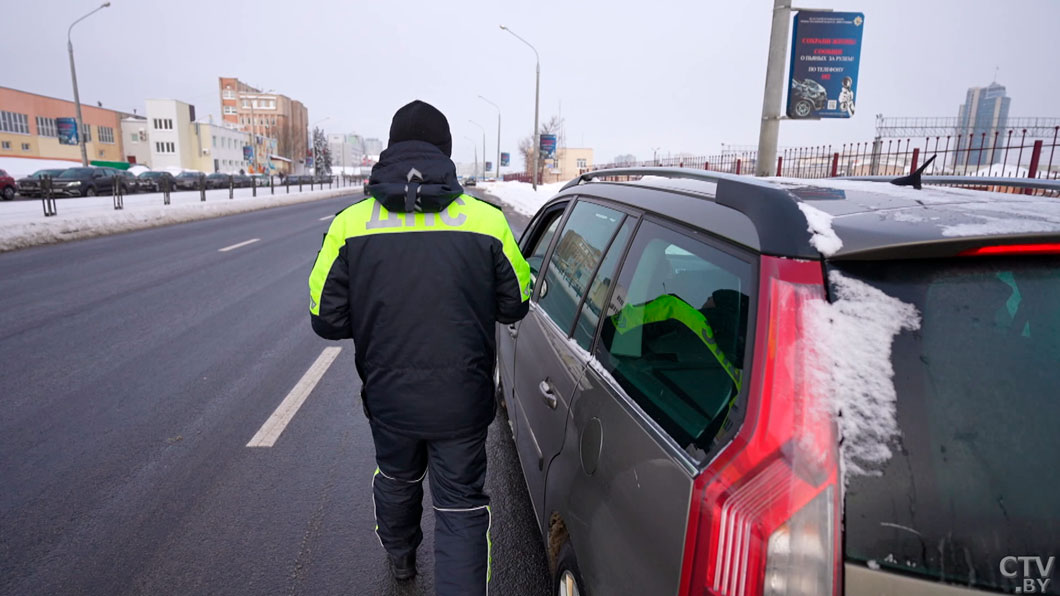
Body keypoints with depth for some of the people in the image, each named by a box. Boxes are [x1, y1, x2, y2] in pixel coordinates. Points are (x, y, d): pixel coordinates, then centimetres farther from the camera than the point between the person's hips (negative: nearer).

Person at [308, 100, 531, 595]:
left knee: (395, 479, 29)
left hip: (388, 397, 3)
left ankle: (400, 556, 58)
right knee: (462, 507, 13)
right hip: (463, 402, -2)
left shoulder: (350, 224, -9)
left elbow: (327, 320, -4)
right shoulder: (486, 220, -11)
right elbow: (515, 305, -2)